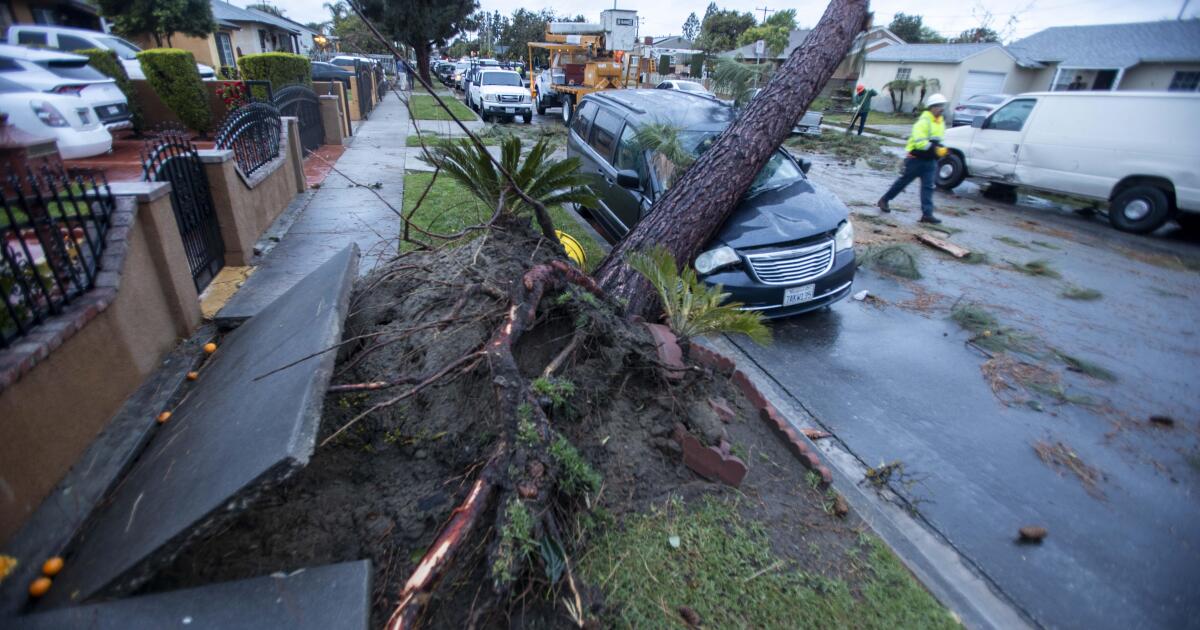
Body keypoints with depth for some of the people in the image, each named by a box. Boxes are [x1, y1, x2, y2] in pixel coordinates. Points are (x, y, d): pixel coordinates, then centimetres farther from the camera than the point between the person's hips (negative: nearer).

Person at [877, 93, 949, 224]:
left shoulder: (941, 122, 12)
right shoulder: (924, 121, -16)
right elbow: (920, 142, -25)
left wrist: (941, 149, 6)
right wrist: (935, 149, -27)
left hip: (930, 160, 7)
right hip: (916, 159, -7)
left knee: (928, 186, 0)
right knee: (903, 181, 5)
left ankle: (927, 214, -2)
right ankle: (884, 200, 24)